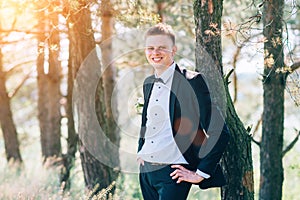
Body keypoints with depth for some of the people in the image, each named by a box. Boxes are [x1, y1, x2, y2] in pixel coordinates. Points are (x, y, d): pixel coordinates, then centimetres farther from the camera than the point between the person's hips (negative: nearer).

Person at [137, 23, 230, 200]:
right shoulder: (148, 84, 12)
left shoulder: (192, 81, -11)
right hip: (146, 170, 7)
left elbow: (219, 132, -14)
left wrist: (201, 173, -13)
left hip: (173, 174, -7)